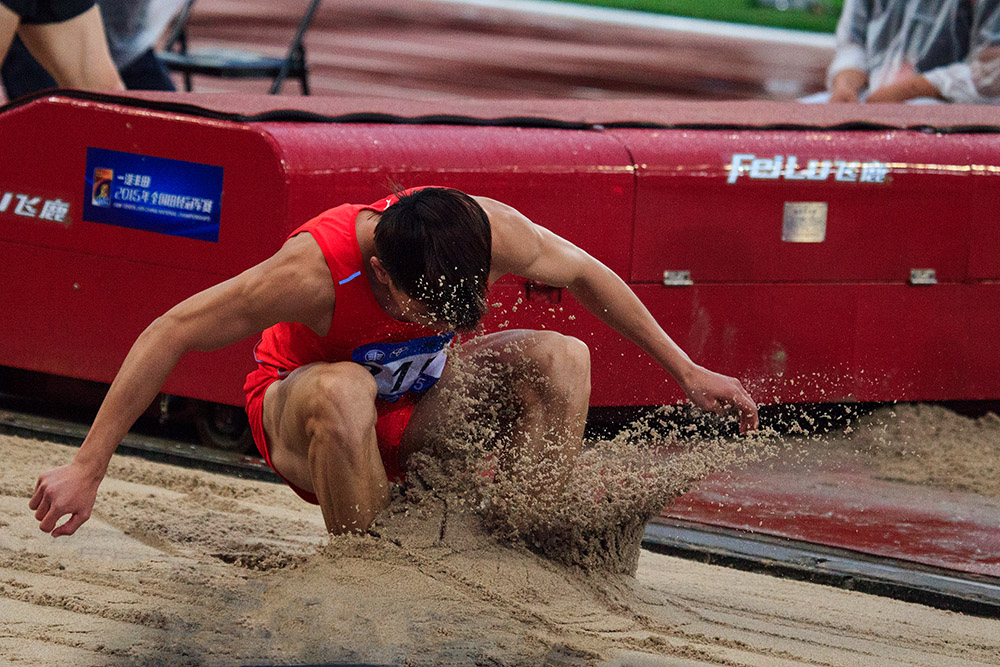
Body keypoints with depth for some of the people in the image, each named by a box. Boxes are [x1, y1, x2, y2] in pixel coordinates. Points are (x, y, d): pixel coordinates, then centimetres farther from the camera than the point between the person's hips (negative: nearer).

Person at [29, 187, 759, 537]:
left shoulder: (486, 231, -26)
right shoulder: (316, 270, -38)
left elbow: (584, 274, -5)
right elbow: (170, 335, -31)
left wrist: (688, 371, 1)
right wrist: (88, 469, -32)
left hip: (411, 409, 5)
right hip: (296, 417, -5)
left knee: (561, 359, -15)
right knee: (344, 389, -40)